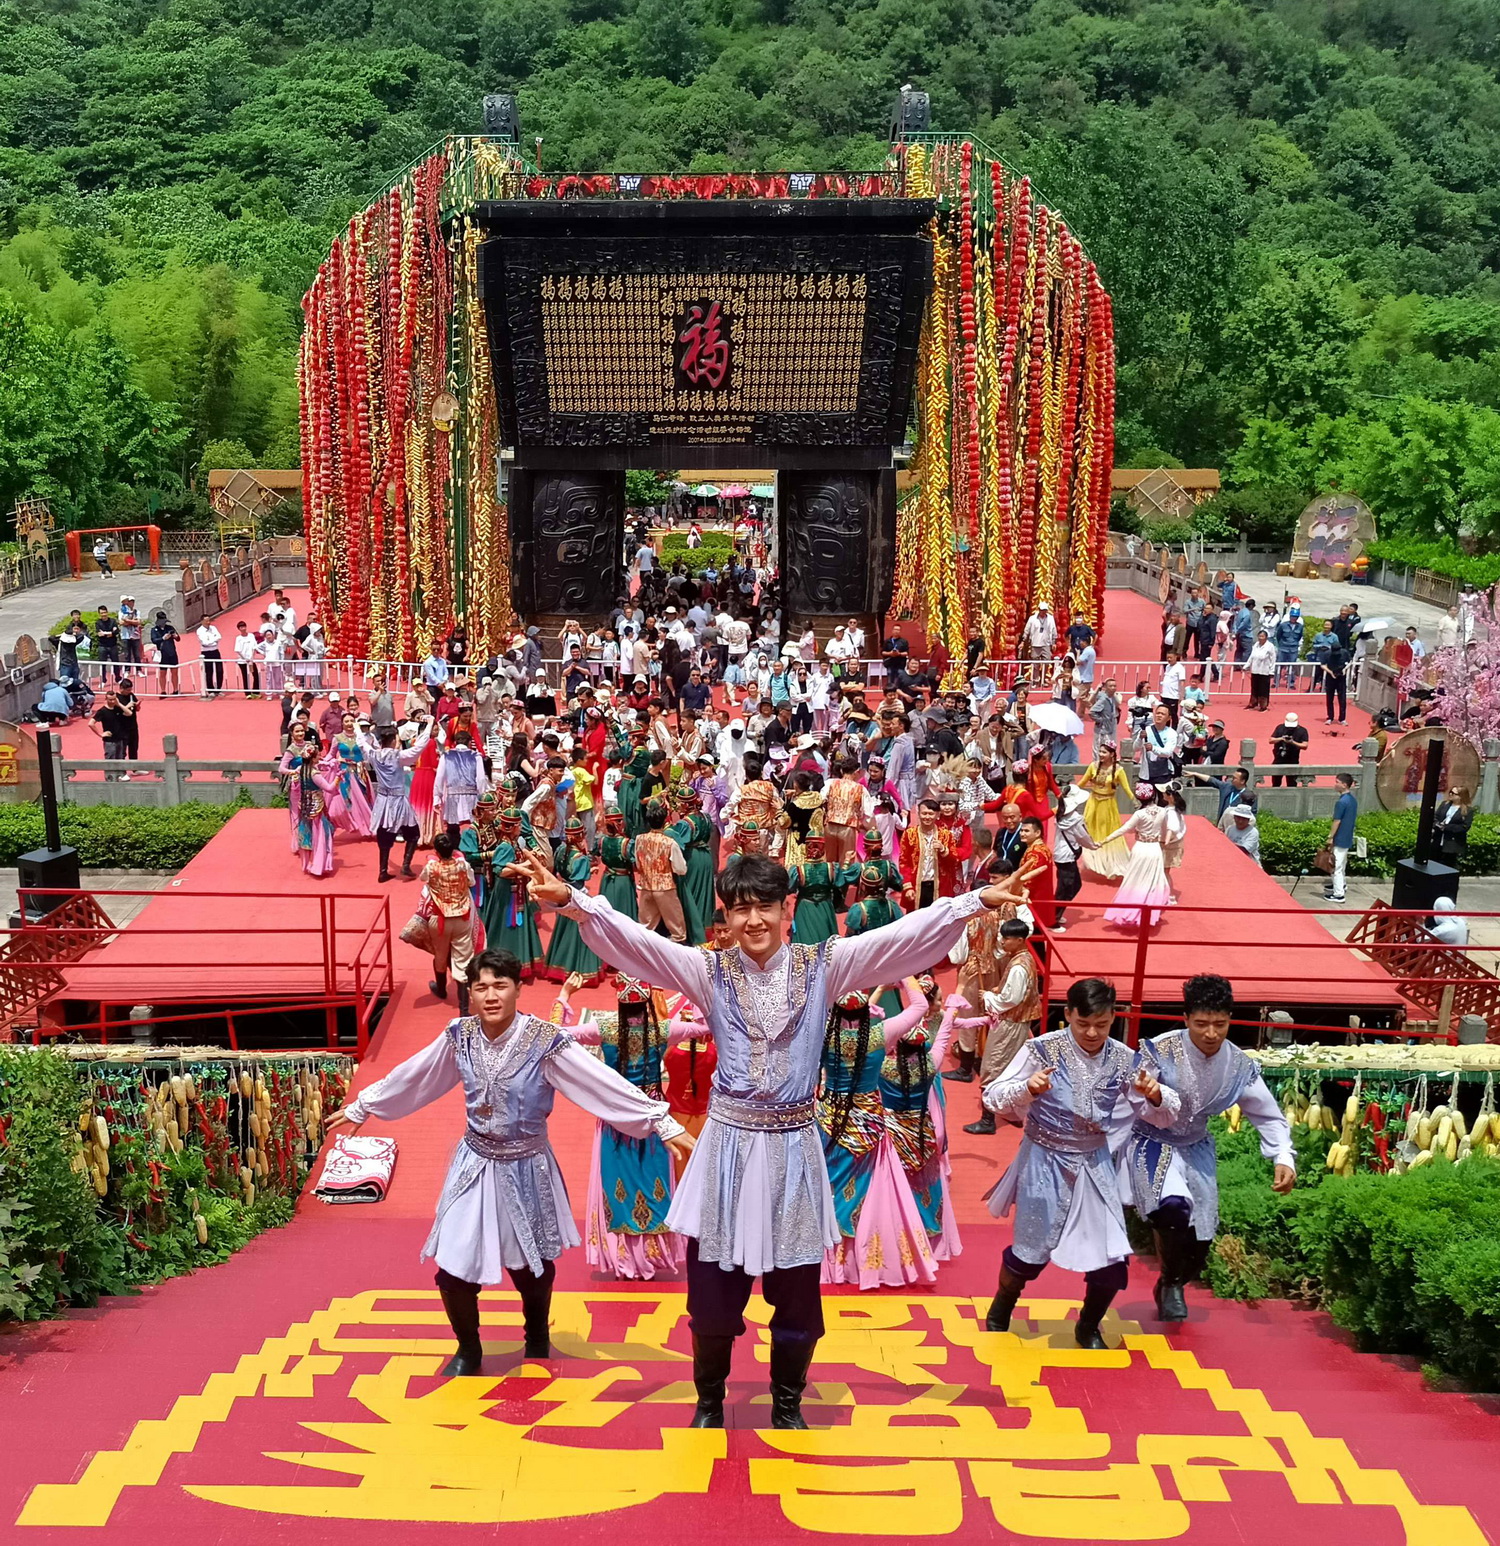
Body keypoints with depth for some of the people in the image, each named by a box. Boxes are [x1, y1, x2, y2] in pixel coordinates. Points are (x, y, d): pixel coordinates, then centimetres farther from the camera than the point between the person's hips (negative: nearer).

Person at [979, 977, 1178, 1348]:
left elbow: (1165, 1116, 1)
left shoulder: (1125, 1060, -5)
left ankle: (1088, 1328, 29)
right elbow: (994, 1097, -17)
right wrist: (1028, 1089, -37)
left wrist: (1156, 1096, -22)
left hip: (1094, 1166, 3)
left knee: (1112, 1261, -1)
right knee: (1031, 1252, 4)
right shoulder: (1043, 1049, -14)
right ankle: (997, 1319, 35)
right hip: (1045, 1163, -3)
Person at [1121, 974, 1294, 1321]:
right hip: (1152, 1144, -5)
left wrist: (1283, 1158, -15)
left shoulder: (1239, 1065, -11)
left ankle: (1171, 1286, 45)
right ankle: (1170, 1284, -5)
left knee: (1199, 1242, 9)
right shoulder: (1159, 1052, -25)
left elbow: (1268, 1116, -3)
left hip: (1196, 1149, 5)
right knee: (1173, 1207, -33)